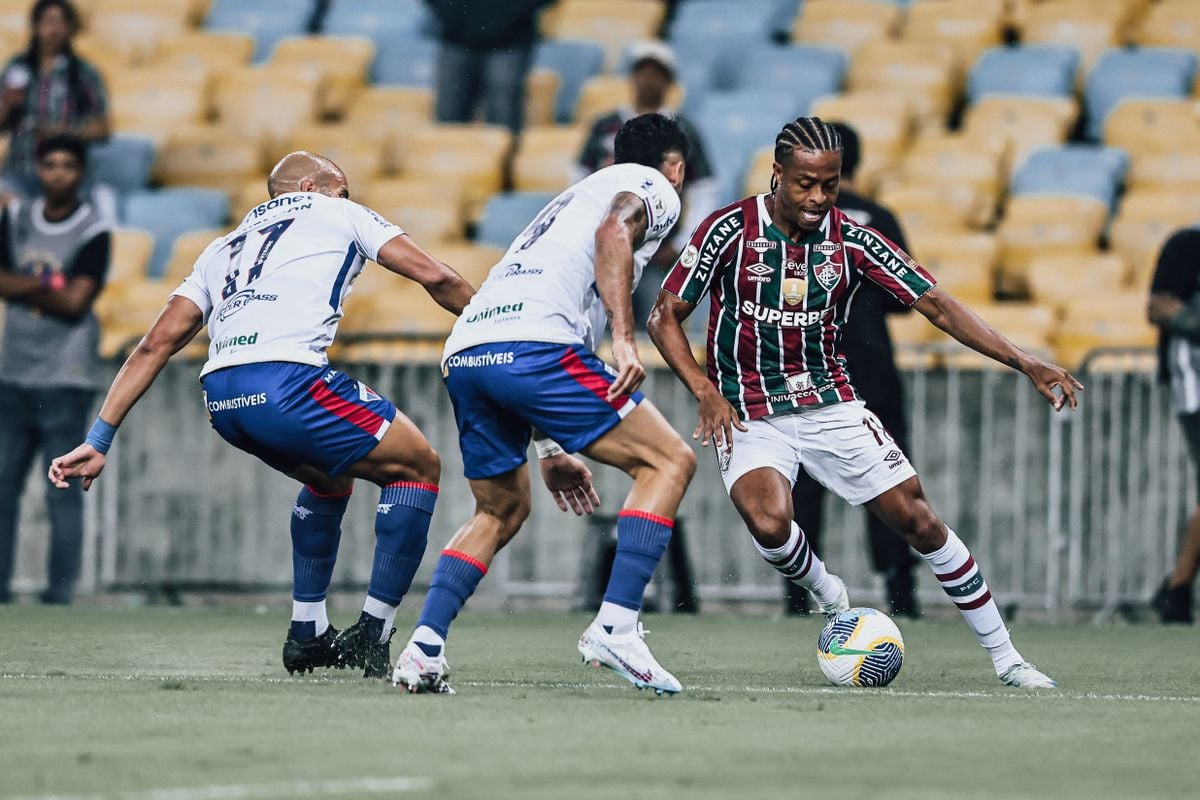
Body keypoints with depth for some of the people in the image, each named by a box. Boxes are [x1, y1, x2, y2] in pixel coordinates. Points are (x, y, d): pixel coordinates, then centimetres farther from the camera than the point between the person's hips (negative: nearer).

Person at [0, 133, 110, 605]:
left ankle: (61, 589, -4)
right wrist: (47, 286, -10)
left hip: (65, 380, -5)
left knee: (64, 492, -5)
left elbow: (76, 302, -13)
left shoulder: (94, 231, -6)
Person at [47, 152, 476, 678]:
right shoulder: (338, 214, 21)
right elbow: (434, 277, 12)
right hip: (287, 380, -6)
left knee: (331, 477, 33)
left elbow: (156, 345, 25)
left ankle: (306, 634, 32)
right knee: (418, 467, 12)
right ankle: (371, 639, 4)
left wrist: (97, 443, 23)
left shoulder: (222, 249, 33)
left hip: (220, 399, 6)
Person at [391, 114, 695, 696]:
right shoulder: (654, 189, 16)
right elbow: (614, 231, -10)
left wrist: (551, 449, 38)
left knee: (501, 510, 26)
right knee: (669, 461, 2)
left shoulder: (572, 198, 39)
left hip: (464, 355, 8)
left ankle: (423, 648, 10)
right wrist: (623, 338, -19)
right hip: (533, 345, -8)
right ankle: (615, 628, -11)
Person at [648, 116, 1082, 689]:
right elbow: (665, 317, -6)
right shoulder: (732, 229, -12)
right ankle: (828, 595, 4)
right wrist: (706, 393, -20)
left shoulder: (852, 241, -5)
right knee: (769, 523, -30)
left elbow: (937, 305, -5)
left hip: (830, 404, 2)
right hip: (748, 415, -2)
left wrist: (1024, 363, -14)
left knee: (917, 519, -5)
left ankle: (1006, 658, 7)